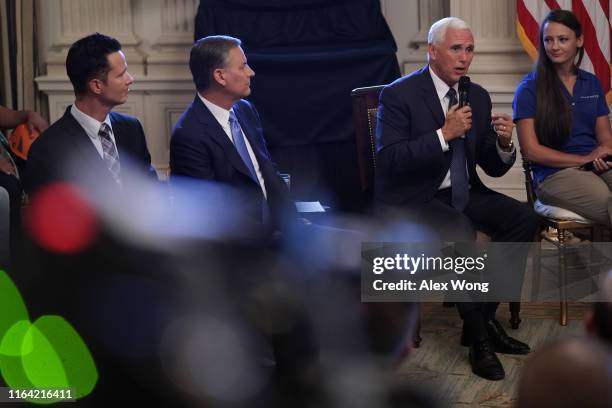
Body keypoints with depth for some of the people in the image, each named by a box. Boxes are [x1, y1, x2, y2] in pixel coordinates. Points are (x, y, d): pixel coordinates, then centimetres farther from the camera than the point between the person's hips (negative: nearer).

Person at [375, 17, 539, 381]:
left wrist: (504, 144, -13)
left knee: (524, 218, -17)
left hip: (461, 192, 7)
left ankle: (483, 317, -8)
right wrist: (444, 134, -26)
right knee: (461, 230, -34)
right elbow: (388, 160, -21)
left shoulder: (478, 97, 8)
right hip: (412, 199, -7)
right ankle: (479, 332, -18)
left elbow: (493, 168, 10)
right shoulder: (399, 95, -11)